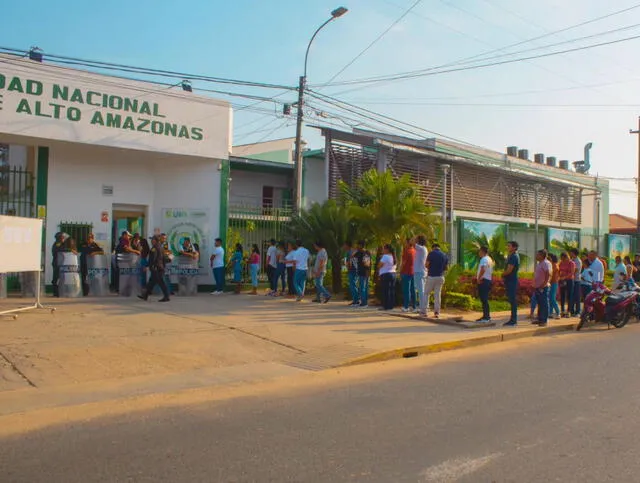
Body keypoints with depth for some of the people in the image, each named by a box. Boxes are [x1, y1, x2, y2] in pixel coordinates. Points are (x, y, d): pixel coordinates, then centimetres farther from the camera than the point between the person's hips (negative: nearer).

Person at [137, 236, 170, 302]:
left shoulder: (154, 248, -12)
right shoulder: (161, 247, 16)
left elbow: (153, 258, -19)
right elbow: (163, 258, 19)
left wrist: (150, 266, -18)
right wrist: (163, 266, 22)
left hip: (155, 267, -9)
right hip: (161, 267, 9)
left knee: (160, 282, -9)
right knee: (152, 281, 14)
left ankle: (166, 297, -11)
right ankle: (145, 295, 22)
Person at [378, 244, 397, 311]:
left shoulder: (385, 256, -12)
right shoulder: (393, 256, 15)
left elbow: (379, 265, -11)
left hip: (385, 275, -9)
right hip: (393, 273, 9)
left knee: (386, 291, -7)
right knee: (392, 291, 7)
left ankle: (386, 306, -7)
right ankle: (391, 305, 9)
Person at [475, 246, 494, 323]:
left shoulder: (484, 259, -12)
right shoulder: (490, 259, 19)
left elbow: (483, 269, -27)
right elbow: (491, 272, 22)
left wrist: (478, 278, -20)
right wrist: (492, 281, 24)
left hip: (483, 281, -10)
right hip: (489, 280, 10)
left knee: (484, 299, -10)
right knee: (485, 299, 14)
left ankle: (486, 317, -11)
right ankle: (487, 316, 17)